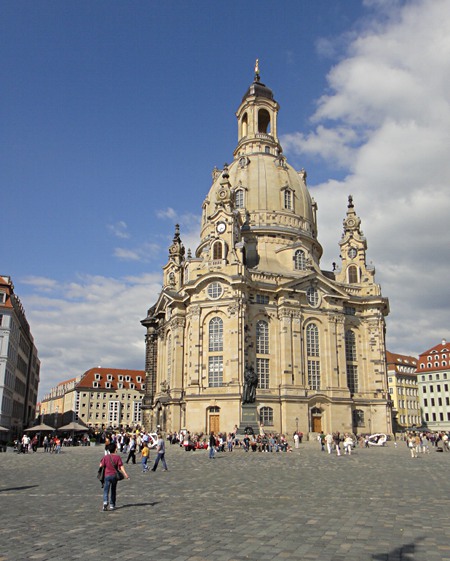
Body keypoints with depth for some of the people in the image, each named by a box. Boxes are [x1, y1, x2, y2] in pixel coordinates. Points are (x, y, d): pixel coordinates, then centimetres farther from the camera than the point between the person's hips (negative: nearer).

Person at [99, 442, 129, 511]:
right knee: (113, 491, 14)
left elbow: (101, 465, -3)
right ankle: (112, 505, 18)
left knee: (106, 490, 2)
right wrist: (125, 474, -15)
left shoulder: (105, 457, -3)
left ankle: (105, 501, -23)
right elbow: (121, 466, -13)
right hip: (114, 475, 0)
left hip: (107, 475, 0)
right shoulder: (117, 457, -6)